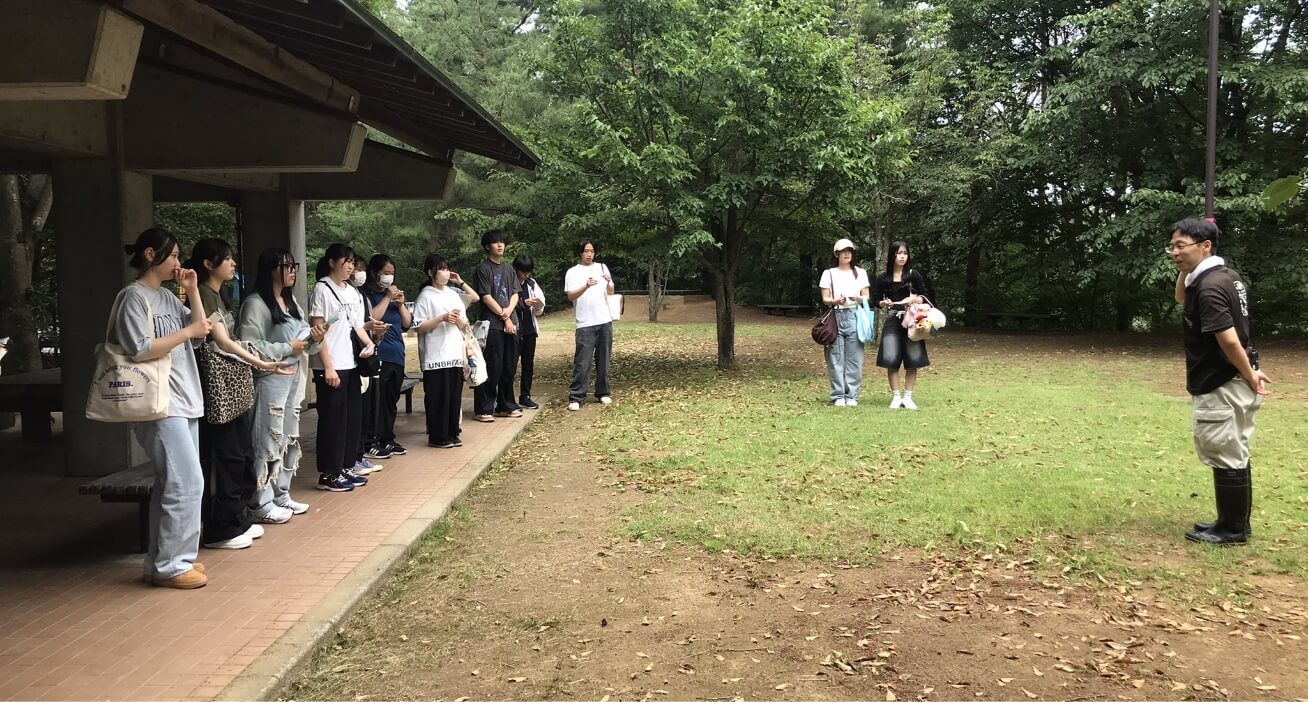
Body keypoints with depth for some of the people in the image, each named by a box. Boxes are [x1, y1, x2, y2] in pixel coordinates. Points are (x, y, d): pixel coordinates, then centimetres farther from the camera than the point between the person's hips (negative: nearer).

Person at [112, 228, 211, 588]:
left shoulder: (168, 297, 16)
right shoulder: (134, 297, -10)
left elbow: (200, 332, 13)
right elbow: (139, 350, -19)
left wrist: (193, 292, 7)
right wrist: (185, 332, -13)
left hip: (183, 401, 9)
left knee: (171, 484, 11)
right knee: (187, 483, -11)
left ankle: (163, 560, 19)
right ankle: (171, 565, -3)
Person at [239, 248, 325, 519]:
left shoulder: (291, 300, 13)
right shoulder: (255, 303, -12)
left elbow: (302, 337, 18)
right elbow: (250, 346, -20)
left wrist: (315, 339, -4)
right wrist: (287, 348, -17)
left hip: (293, 378, 9)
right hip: (270, 379, -9)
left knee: (290, 438, 13)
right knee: (269, 440, -5)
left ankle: (281, 495, 24)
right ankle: (261, 501, 4)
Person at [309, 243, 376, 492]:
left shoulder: (353, 292, 13)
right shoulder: (322, 290, -9)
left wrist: (368, 342, -3)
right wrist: (328, 367, -17)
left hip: (351, 364, 8)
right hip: (330, 367, -8)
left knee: (352, 417, 12)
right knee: (333, 420, -2)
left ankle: (345, 467, 23)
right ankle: (328, 474, 7)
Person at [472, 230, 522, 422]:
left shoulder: (508, 269, 17)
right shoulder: (483, 269, -3)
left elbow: (515, 294, 12)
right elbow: (486, 298, -9)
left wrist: (508, 311, -8)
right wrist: (504, 317, -9)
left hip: (510, 323, 6)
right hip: (492, 325, -6)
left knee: (509, 367, 9)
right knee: (492, 368, -8)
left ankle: (505, 406, 19)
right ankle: (484, 409, -2)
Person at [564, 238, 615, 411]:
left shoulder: (602, 267, 12)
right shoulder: (573, 272, 2)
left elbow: (611, 292, 14)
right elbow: (570, 296, -8)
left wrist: (608, 283, -8)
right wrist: (586, 286, -24)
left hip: (605, 321, 4)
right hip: (585, 324, -3)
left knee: (603, 359, 8)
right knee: (582, 362, -8)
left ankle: (603, 393, 19)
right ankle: (576, 397, -6)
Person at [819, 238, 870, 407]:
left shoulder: (860, 273, 14)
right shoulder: (829, 273, 9)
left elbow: (867, 297, 11)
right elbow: (825, 299, 5)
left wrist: (858, 298, -11)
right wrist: (836, 301, -16)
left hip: (854, 317, 1)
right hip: (836, 317, -1)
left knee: (854, 358, -2)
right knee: (836, 358, -4)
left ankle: (852, 395, 4)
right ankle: (838, 395, 2)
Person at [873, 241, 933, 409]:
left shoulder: (914, 275, 1)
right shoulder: (883, 278, 3)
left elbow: (927, 297, 3)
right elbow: (875, 300, 10)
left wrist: (915, 299, -16)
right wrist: (884, 303, -11)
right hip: (892, 321, 0)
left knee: (913, 360, -2)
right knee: (891, 359, -8)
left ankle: (908, 397, 9)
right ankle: (895, 397, 4)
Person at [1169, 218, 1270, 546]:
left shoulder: (1209, 288, -22)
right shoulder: (1227, 277, 9)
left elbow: (1229, 341, -28)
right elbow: (1182, 298, 25)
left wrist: (1249, 376, -14)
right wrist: (1185, 269, 7)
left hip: (1220, 387, -10)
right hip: (1231, 384, 10)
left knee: (1226, 458, 0)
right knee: (1234, 457, 17)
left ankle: (1232, 529, 11)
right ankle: (1235, 523, 28)